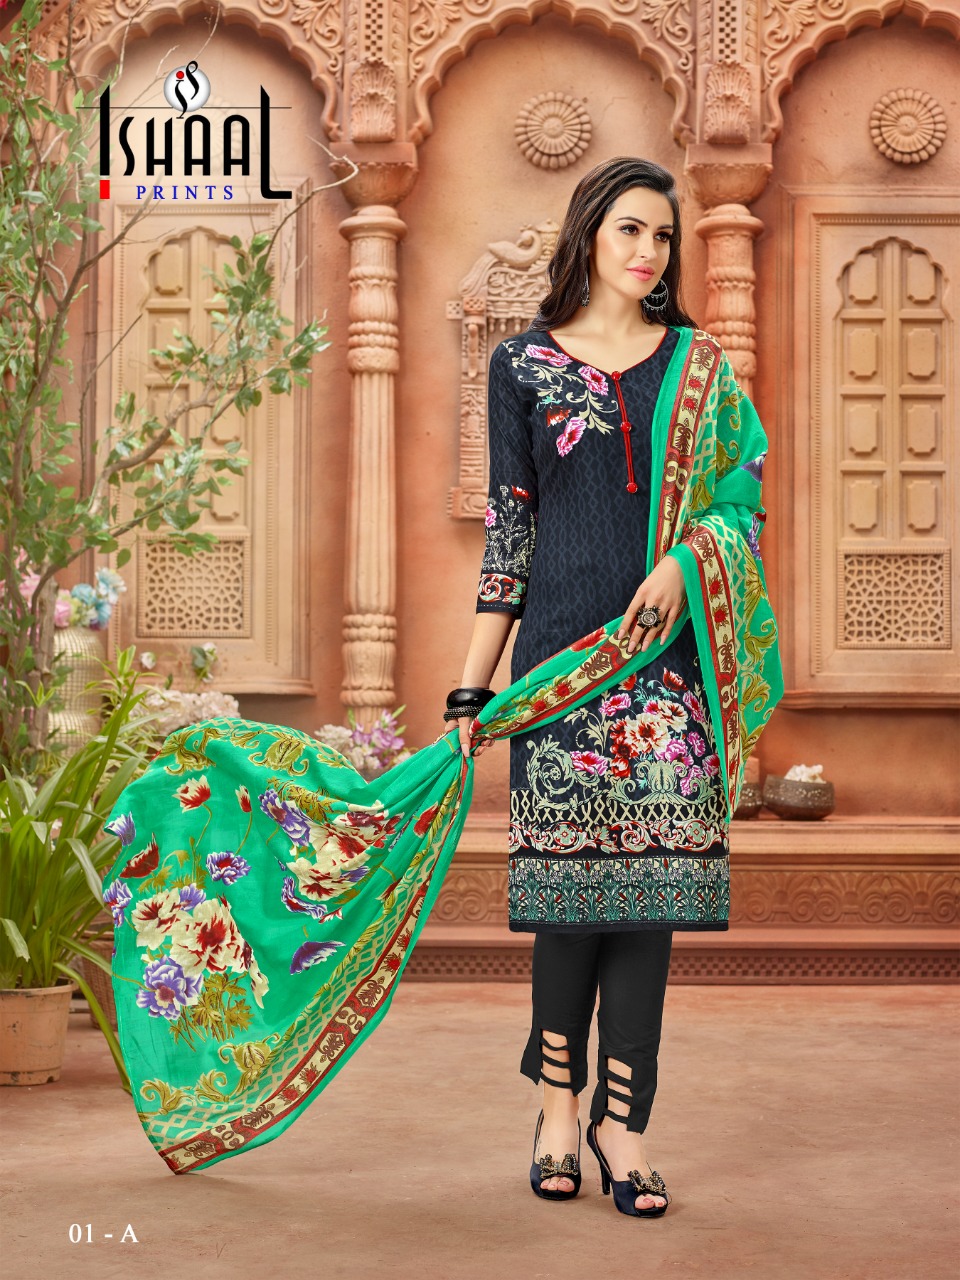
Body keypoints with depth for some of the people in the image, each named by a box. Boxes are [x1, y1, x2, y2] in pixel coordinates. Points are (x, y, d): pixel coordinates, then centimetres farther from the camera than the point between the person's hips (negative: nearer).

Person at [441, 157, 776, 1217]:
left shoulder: (696, 360, 12)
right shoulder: (523, 365, 8)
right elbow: (508, 529, 7)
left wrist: (682, 562, -13)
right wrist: (471, 688, 3)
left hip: (667, 645, 1)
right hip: (563, 645, -1)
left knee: (648, 867, -3)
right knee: (567, 872, -2)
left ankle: (621, 1120, 5)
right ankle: (559, 1106, 15)